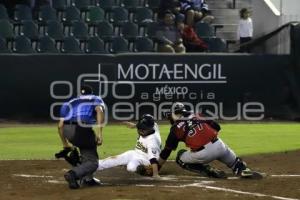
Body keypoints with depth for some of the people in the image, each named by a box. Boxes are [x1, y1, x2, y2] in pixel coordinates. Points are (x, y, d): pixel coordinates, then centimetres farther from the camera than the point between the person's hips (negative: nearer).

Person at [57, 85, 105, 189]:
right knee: (92, 162, 3)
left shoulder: (69, 103, 34)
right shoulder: (96, 99, 25)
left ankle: (87, 178, 24)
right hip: (82, 128, -5)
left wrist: (65, 144, 36)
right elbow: (99, 110, -1)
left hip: (67, 131, 5)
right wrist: (99, 132, -12)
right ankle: (73, 174, -25)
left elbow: (60, 125, 24)